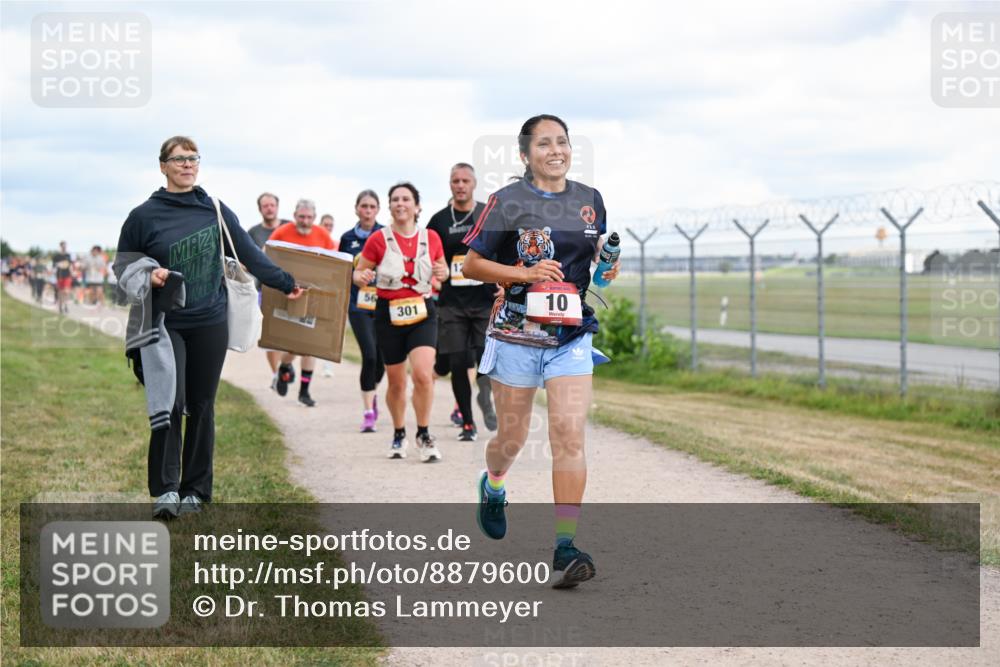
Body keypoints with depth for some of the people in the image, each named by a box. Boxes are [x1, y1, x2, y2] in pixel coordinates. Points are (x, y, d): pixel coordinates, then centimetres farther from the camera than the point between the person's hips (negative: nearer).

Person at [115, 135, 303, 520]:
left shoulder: (216, 211, 6)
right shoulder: (144, 215, 0)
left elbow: (249, 254, 12)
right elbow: (123, 265, 6)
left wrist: (286, 284, 13)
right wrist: (148, 277, -14)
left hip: (210, 324, 2)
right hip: (166, 325, -2)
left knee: (201, 408, 7)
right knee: (170, 404, -14)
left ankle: (196, 490, 15)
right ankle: (166, 490, -9)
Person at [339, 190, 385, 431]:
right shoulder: (348, 238, 8)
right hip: (359, 304, 0)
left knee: (382, 357, 5)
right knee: (369, 355, -13)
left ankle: (372, 392, 37)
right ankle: (368, 411, -5)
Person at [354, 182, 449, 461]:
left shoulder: (431, 238, 2)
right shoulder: (378, 239, -4)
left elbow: (442, 268, 16)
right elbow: (359, 272, 2)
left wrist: (442, 273, -7)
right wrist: (361, 278, -21)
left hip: (422, 312, 0)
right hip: (389, 313, 0)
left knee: (423, 373, -18)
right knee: (396, 382, 8)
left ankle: (424, 435, -1)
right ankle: (399, 435, 30)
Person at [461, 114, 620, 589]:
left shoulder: (590, 200, 7)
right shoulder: (507, 202, -5)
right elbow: (471, 265, -2)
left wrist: (606, 268, 0)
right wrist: (525, 273, -15)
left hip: (571, 335, 2)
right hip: (517, 332, -2)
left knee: (570, 434, -11)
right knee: (513, 437, 10)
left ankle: (565, 545, -12)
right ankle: (493, 485, 46)